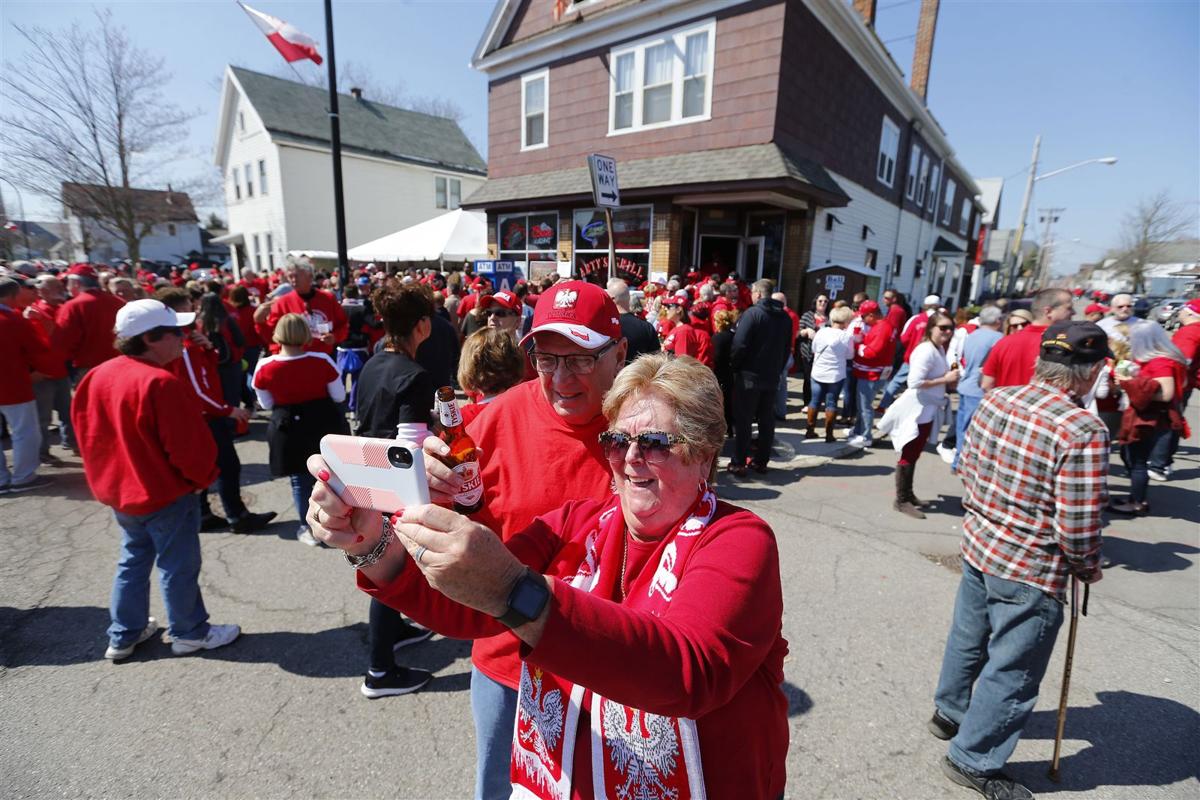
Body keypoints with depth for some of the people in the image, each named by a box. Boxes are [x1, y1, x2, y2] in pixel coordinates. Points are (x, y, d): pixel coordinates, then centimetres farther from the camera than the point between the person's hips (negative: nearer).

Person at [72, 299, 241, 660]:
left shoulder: (97, 376, 1)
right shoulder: (161, 383, -26)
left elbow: (86, 431, 11)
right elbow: (189, 446, -22)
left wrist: (110, 474, 21)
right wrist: (204, 477, -4)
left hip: (118, 490, 8)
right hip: (167, 493, -8)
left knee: (133, 560, 23)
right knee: (178, 565, 8)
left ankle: (124, 635, 34)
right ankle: (189, 633, 23)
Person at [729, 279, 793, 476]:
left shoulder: (751, 313, -13)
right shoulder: (785, 317, 9)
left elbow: (740, 345, -19)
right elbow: (786, 349, 13)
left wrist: (734, 365, -5)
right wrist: (777, 369, 19)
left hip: (748, 375, -6)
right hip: (772, 377, 6)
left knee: (743, 421, 1)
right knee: (766, 420, 13)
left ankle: (739, 463, 4)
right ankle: (761, 461, 20)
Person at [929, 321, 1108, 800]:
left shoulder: (995, 400, -5)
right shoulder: (1083, 432, -24)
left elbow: (967, 468, 6)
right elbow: (1078, 528, -20)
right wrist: (1089, 570, 0)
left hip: (978, 545, 7)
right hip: (1031, 572, -7)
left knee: (968, 639, 27)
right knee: (1012, 672, 13)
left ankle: (950, 712, 50)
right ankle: (974, 761, 31)